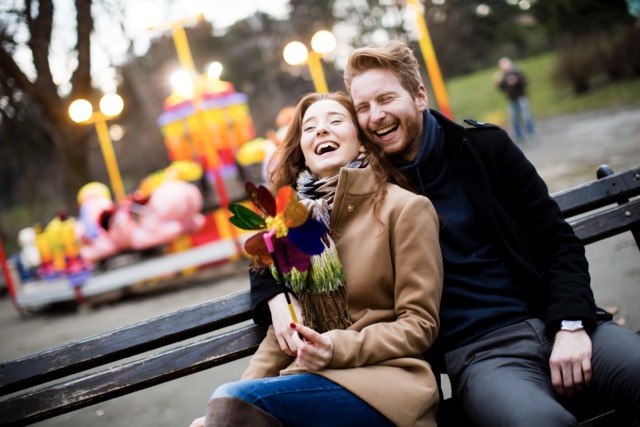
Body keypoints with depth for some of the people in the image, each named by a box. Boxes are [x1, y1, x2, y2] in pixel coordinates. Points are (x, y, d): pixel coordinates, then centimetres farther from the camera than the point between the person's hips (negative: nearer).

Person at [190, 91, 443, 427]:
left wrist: (338, 348, -17)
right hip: (311, 378, 4)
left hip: (386, 381, -4)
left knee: (233, 399, -25)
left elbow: (420, 324, -2)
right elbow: (285, 327, 13)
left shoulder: (405, 208, 0)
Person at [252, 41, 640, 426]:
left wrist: (571, 323, -7)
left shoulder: (484, 147, 8)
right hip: (479, 352, -3)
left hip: (552, 324, 3)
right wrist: (276, 297, -5)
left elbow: (558, 240, 8)